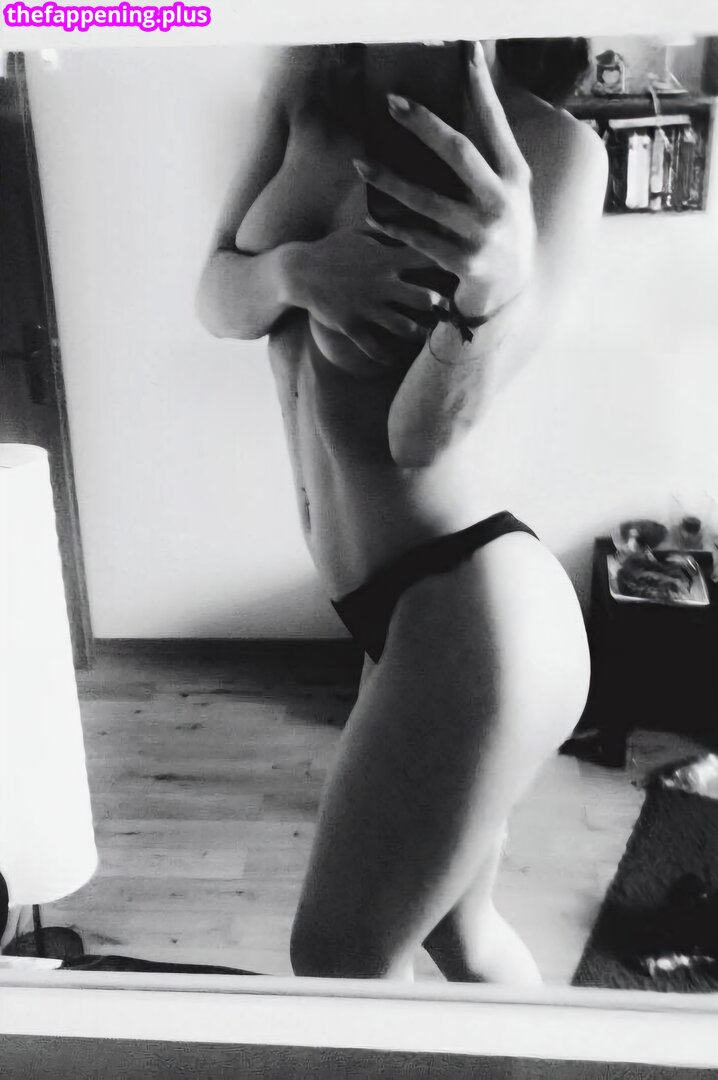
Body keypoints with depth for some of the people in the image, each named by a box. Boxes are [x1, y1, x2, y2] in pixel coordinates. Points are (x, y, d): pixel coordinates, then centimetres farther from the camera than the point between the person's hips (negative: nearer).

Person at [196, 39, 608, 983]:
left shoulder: (549, 148, -15)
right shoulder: (309, 80, 5)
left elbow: (423, 434, -21)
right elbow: (217, 298, 3)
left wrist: (492, 289, -41)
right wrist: (290, 270, -19)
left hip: (473, 614, -7)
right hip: (422, 606, 7)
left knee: (340, 958, 8)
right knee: (454, 929, 24)